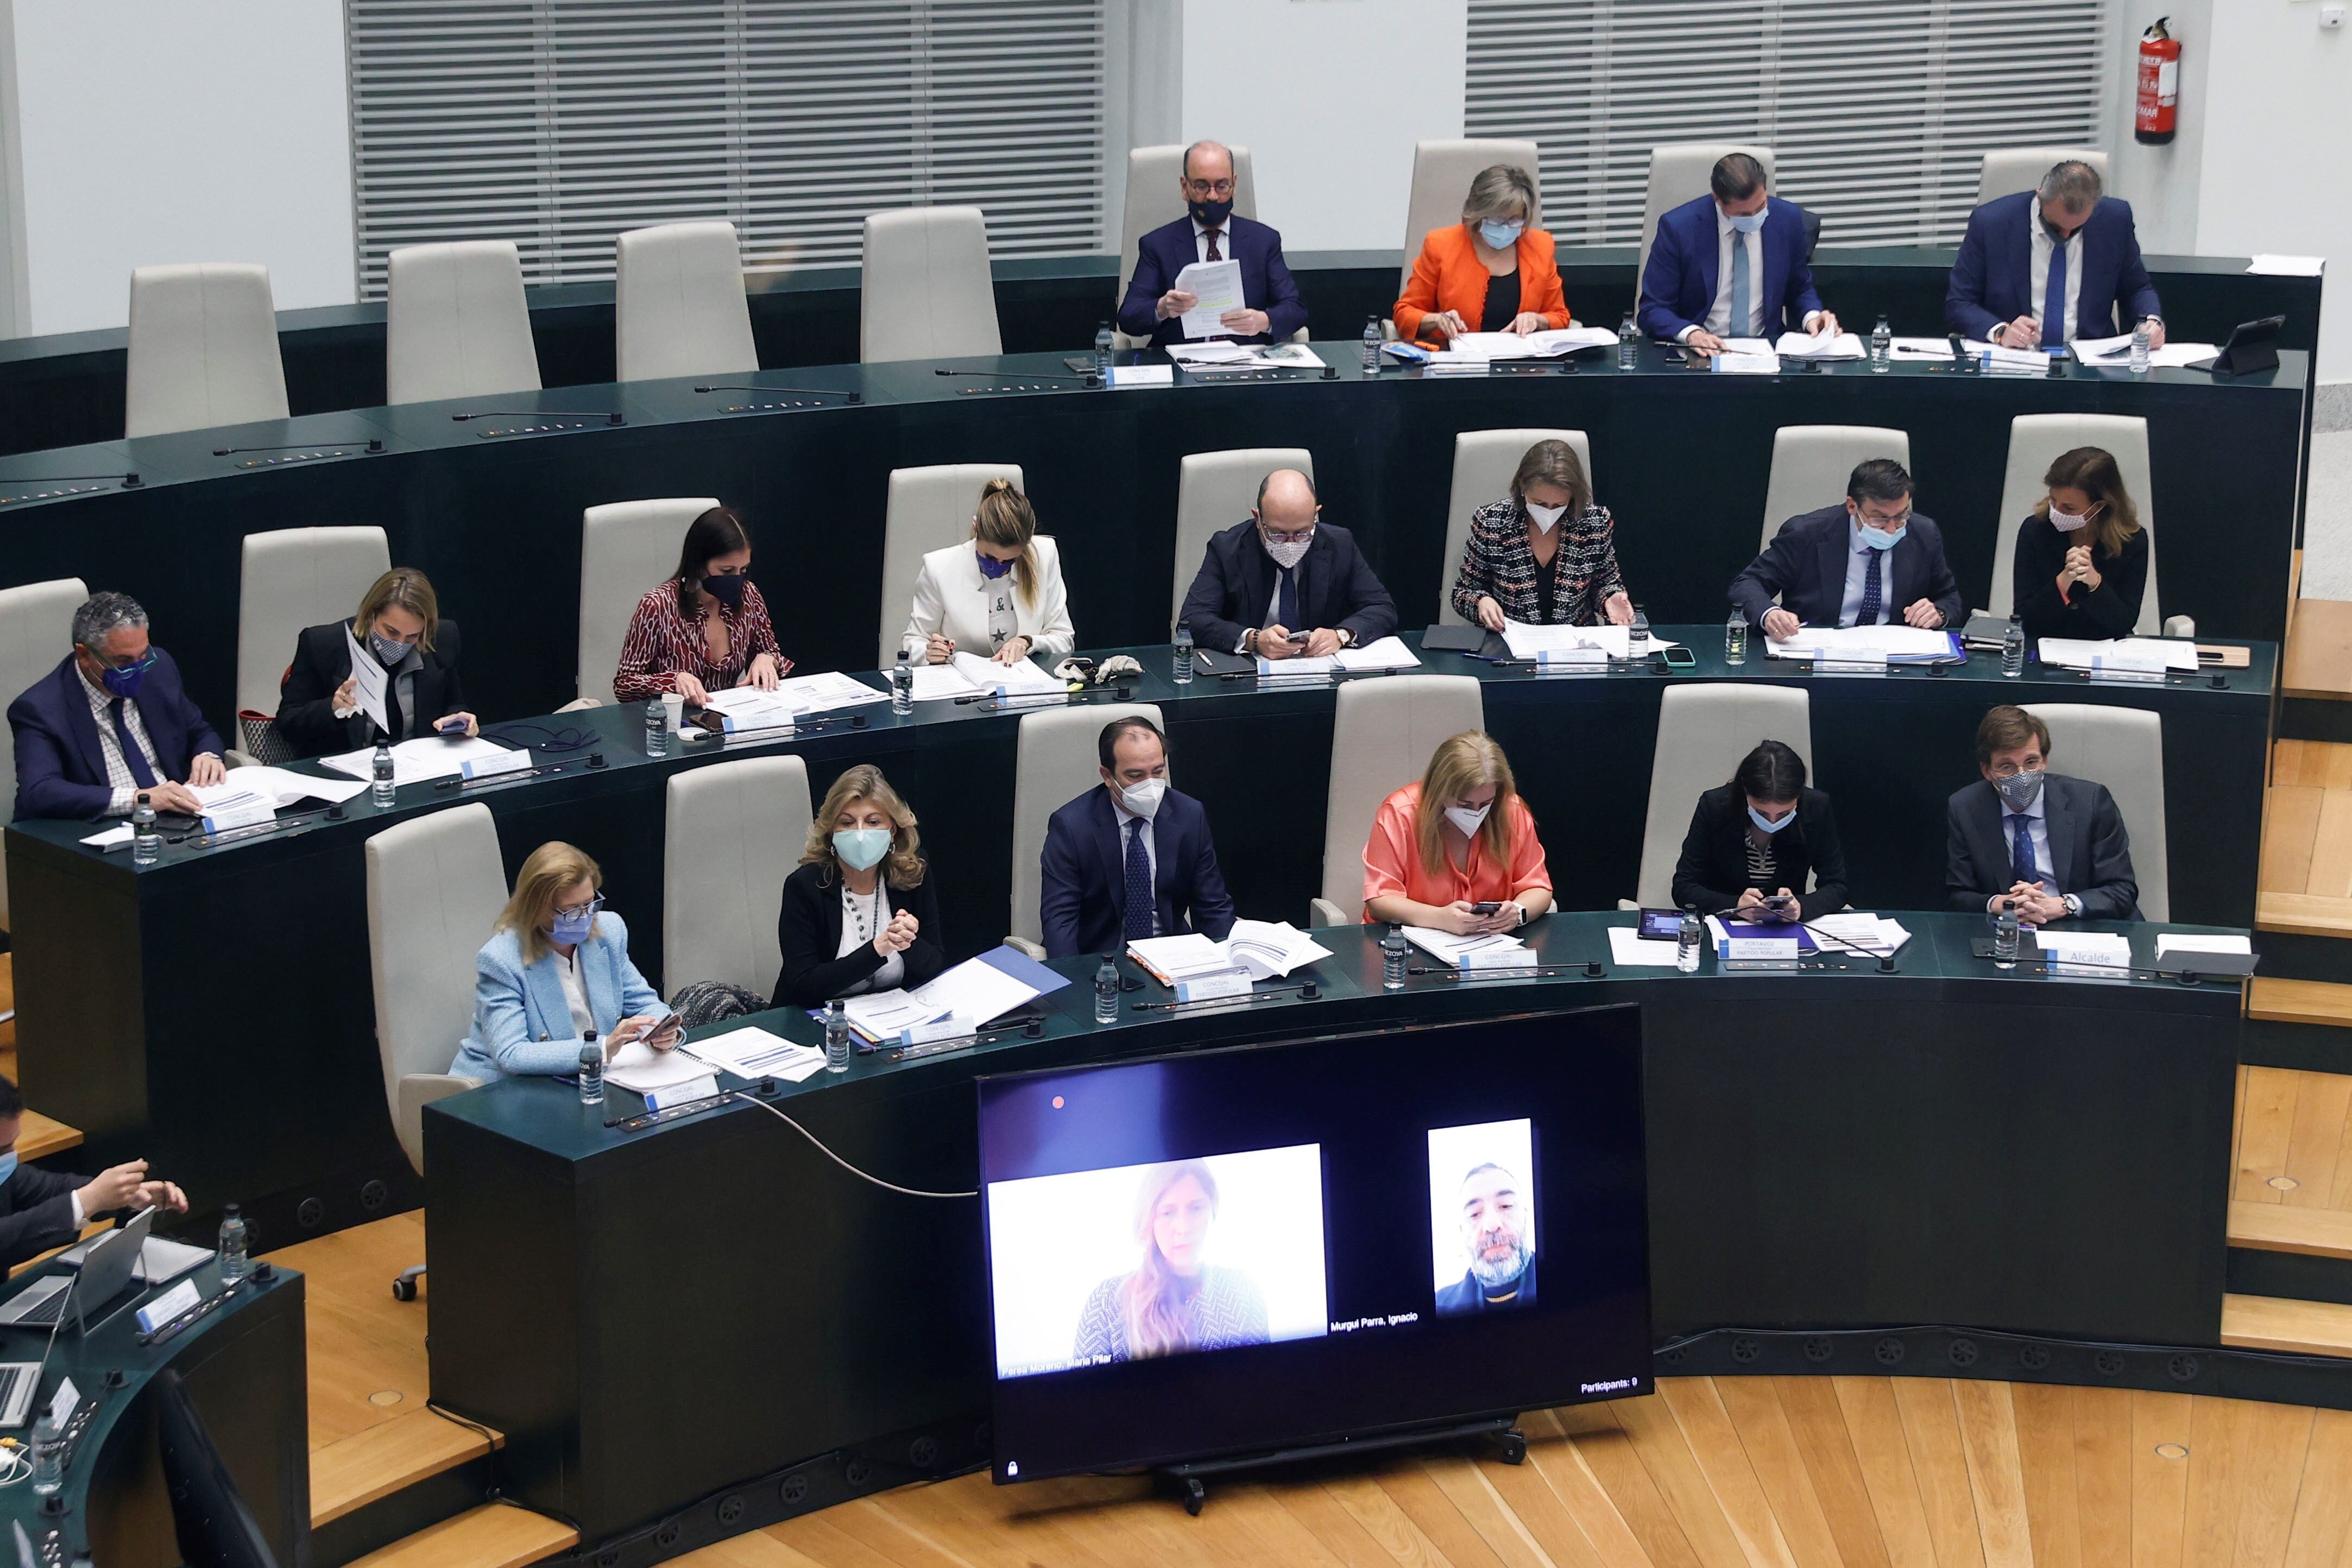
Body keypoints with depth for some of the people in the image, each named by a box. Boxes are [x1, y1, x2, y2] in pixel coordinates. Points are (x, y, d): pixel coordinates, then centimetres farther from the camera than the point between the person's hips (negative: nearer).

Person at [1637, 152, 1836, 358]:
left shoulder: (1788, 219, -1)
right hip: (1703, 351, -1)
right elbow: (1653, 309, -6)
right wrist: (1691, 333, -26)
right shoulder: (1677, 227, -10)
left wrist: (1812, 317, -7)